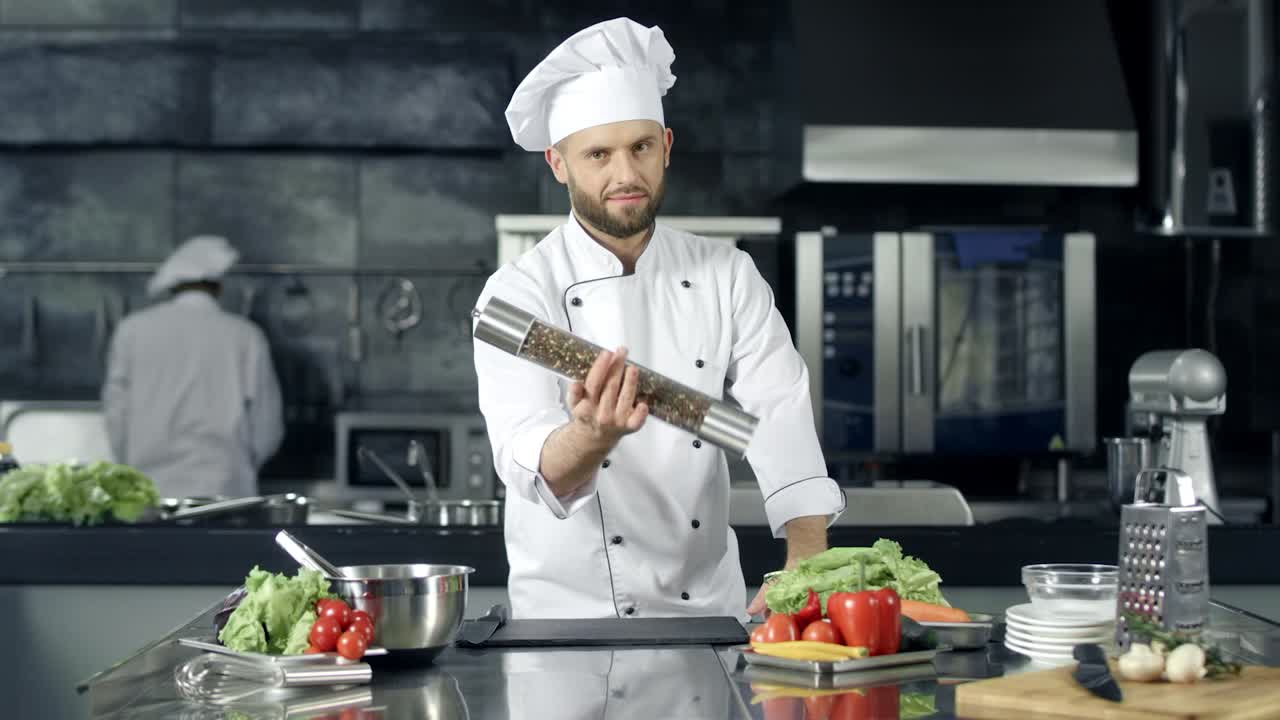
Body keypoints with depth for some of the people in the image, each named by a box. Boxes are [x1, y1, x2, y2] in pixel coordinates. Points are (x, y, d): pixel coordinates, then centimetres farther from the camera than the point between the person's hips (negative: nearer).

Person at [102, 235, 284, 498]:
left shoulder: (133, 330, 4)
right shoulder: (245, 337, 2)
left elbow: (116, 412, 7)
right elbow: (266, 429, 4)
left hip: (151, 492, 1)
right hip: (223, 491, -1)